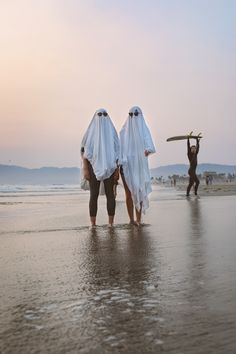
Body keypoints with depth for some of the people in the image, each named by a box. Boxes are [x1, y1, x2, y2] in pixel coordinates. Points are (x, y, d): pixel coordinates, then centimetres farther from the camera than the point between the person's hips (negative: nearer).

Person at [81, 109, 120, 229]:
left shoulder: (112, 131, 9)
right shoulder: (90, 131, 5)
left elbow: (117, 151, 6)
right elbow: (84, 150, 1)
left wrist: (117, 170, -2)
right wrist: (85, 169, -9)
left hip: (109, 167, 1)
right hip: (94, 167, -1)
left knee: (110, 194, 0)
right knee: (94, 195, -1)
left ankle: (110, 224, 7)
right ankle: (93, 224, 7)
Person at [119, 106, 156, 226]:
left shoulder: (144, 130, 6)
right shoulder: (124, 131, 11)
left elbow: (149, 143, -11)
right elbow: (120, 148, 7)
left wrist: (148, 149, -34)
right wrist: (119, 164, -3)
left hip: (140, 165, -1)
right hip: (126, 165, 1)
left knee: (139, 191, -2)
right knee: (129, 192, -2)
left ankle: (138, 219, 3)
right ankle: (131, 218, 2)